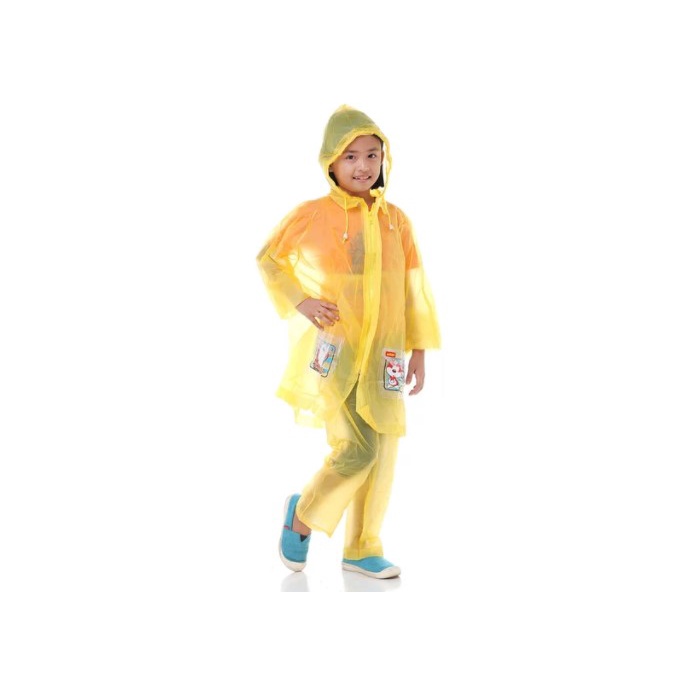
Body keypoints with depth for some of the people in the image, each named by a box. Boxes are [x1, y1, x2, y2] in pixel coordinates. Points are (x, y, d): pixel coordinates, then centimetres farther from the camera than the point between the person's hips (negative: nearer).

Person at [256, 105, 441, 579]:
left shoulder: (396, 221, 5)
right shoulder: (312, 215, -5)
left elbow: (414, 290, 11)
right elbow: (268, 258, 7)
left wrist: (418, 353, 10)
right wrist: (300, 301, -7)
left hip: (382, 353, 5)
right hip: (333, 349, -5)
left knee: (383, 451, 7)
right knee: (358, 449, -13)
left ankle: (363, 548, 25)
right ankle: (303, 514, 15)